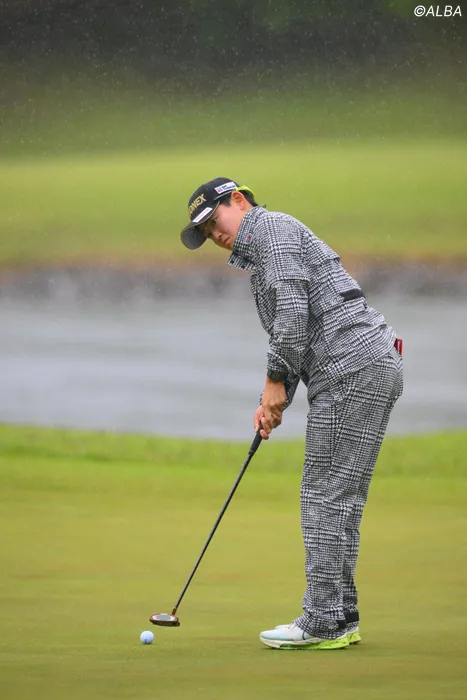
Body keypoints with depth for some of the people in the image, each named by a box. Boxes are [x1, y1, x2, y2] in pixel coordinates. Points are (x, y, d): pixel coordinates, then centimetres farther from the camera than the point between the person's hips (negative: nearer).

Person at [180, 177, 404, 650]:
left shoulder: (272, 229, -3)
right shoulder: (259, 257, 28)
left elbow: (293, 311, -16)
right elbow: (296, 331, 26)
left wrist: (276, 380, -8)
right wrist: (274, 401, 12)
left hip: (351, 370, -10)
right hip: (374, 368, 10)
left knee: (327, 495, -9)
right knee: (337, 499, 11)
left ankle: (324, 622, -9)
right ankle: (341, 617, 13)